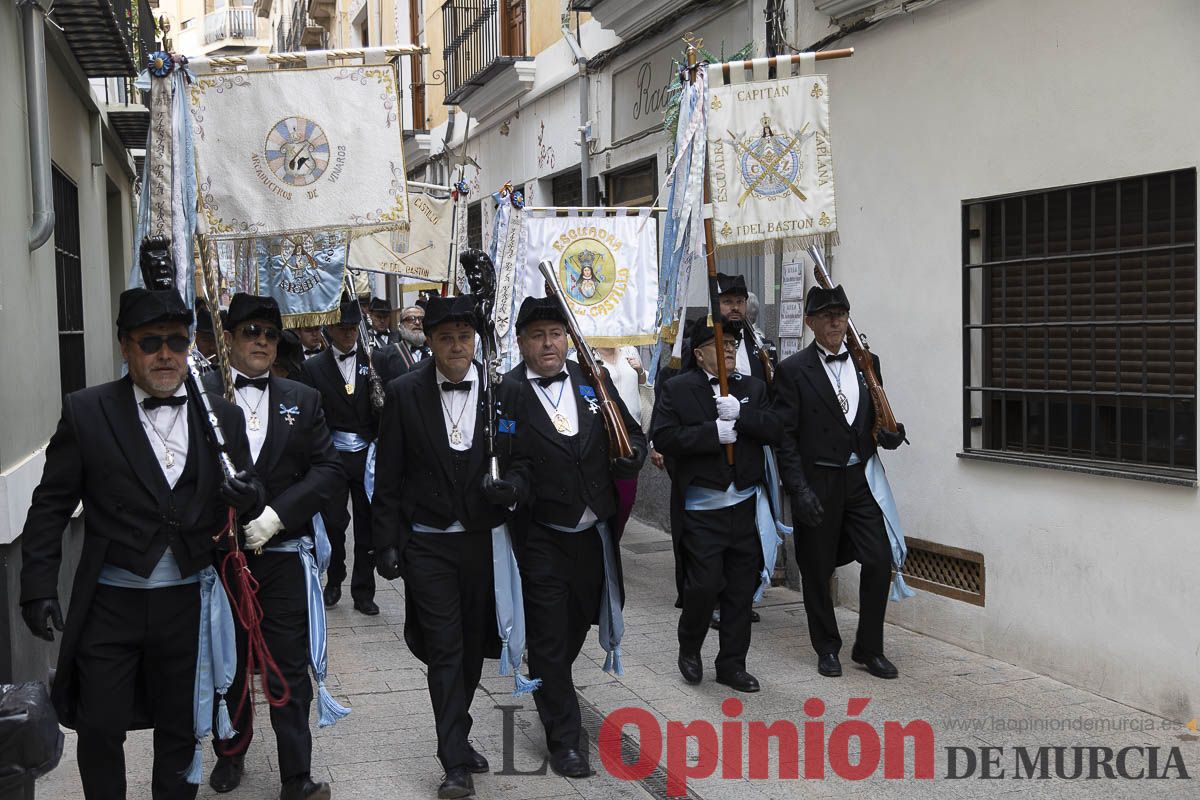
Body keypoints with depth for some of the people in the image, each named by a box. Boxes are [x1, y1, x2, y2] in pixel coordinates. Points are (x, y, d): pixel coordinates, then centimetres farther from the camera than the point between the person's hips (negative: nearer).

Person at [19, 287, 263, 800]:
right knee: (99, 730, 6)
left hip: (189, 604, 2)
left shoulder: (223, 417, 3)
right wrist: (39, 588, -7)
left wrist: (250, 498, -14)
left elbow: (244, 502, 10)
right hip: (110, 604, -2)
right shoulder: (86, 412, -4)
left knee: (180, 730, 14)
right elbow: (50, 508, -1)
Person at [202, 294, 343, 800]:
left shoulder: (303, 401, 8)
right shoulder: (198, 395, 0)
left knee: (290, 668, 1)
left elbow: (329, 470, 0)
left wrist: (275, 516, -12)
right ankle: (230, 754, 32)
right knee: (227, 663, 14)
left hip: (283, 554, 1)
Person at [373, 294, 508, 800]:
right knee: (444, 650, -2)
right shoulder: (405, 393, -5)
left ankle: (456, 736, 32)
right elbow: (388, 476, -1)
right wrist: (386, 543, -4)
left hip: (484, 539, 2)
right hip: (427, 544, -2)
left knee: (473, 647, 13)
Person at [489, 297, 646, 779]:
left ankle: (549, 689, 48)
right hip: (542, 536, -5)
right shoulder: (506, 393, -11)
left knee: (577, 624, 20)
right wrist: (511, 486, -35)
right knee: (550, 635, 2)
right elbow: (513, 463, -14)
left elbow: (632, 432, 10)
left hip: (595, 530, 5)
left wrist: (632, 455, -11)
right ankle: (563, 739, 13)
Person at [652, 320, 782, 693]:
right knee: (704, 585, -6)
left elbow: (774, 432, 0)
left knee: (741, 589, 8)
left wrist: (740, 415, -16)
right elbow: (663, 438, -13)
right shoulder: (678, 389, -1)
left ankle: (732, 664, 21)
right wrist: (714, 432, -18)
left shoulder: (752, 387, 11)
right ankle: (689, 648, 22)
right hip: (701, 509, -4)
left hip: (746, 505, 4)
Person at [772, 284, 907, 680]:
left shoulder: (868, 362, 9)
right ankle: (827, 648, 23)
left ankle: (869, 648, 13)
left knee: (879, 560, -2)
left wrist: (890, 434, -5)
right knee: (817, 569, 6)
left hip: (861, 479, 4)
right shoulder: (793, 370, -6)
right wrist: (799, 489, -15)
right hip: (817, 483, -3)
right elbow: (785, 436, -8)